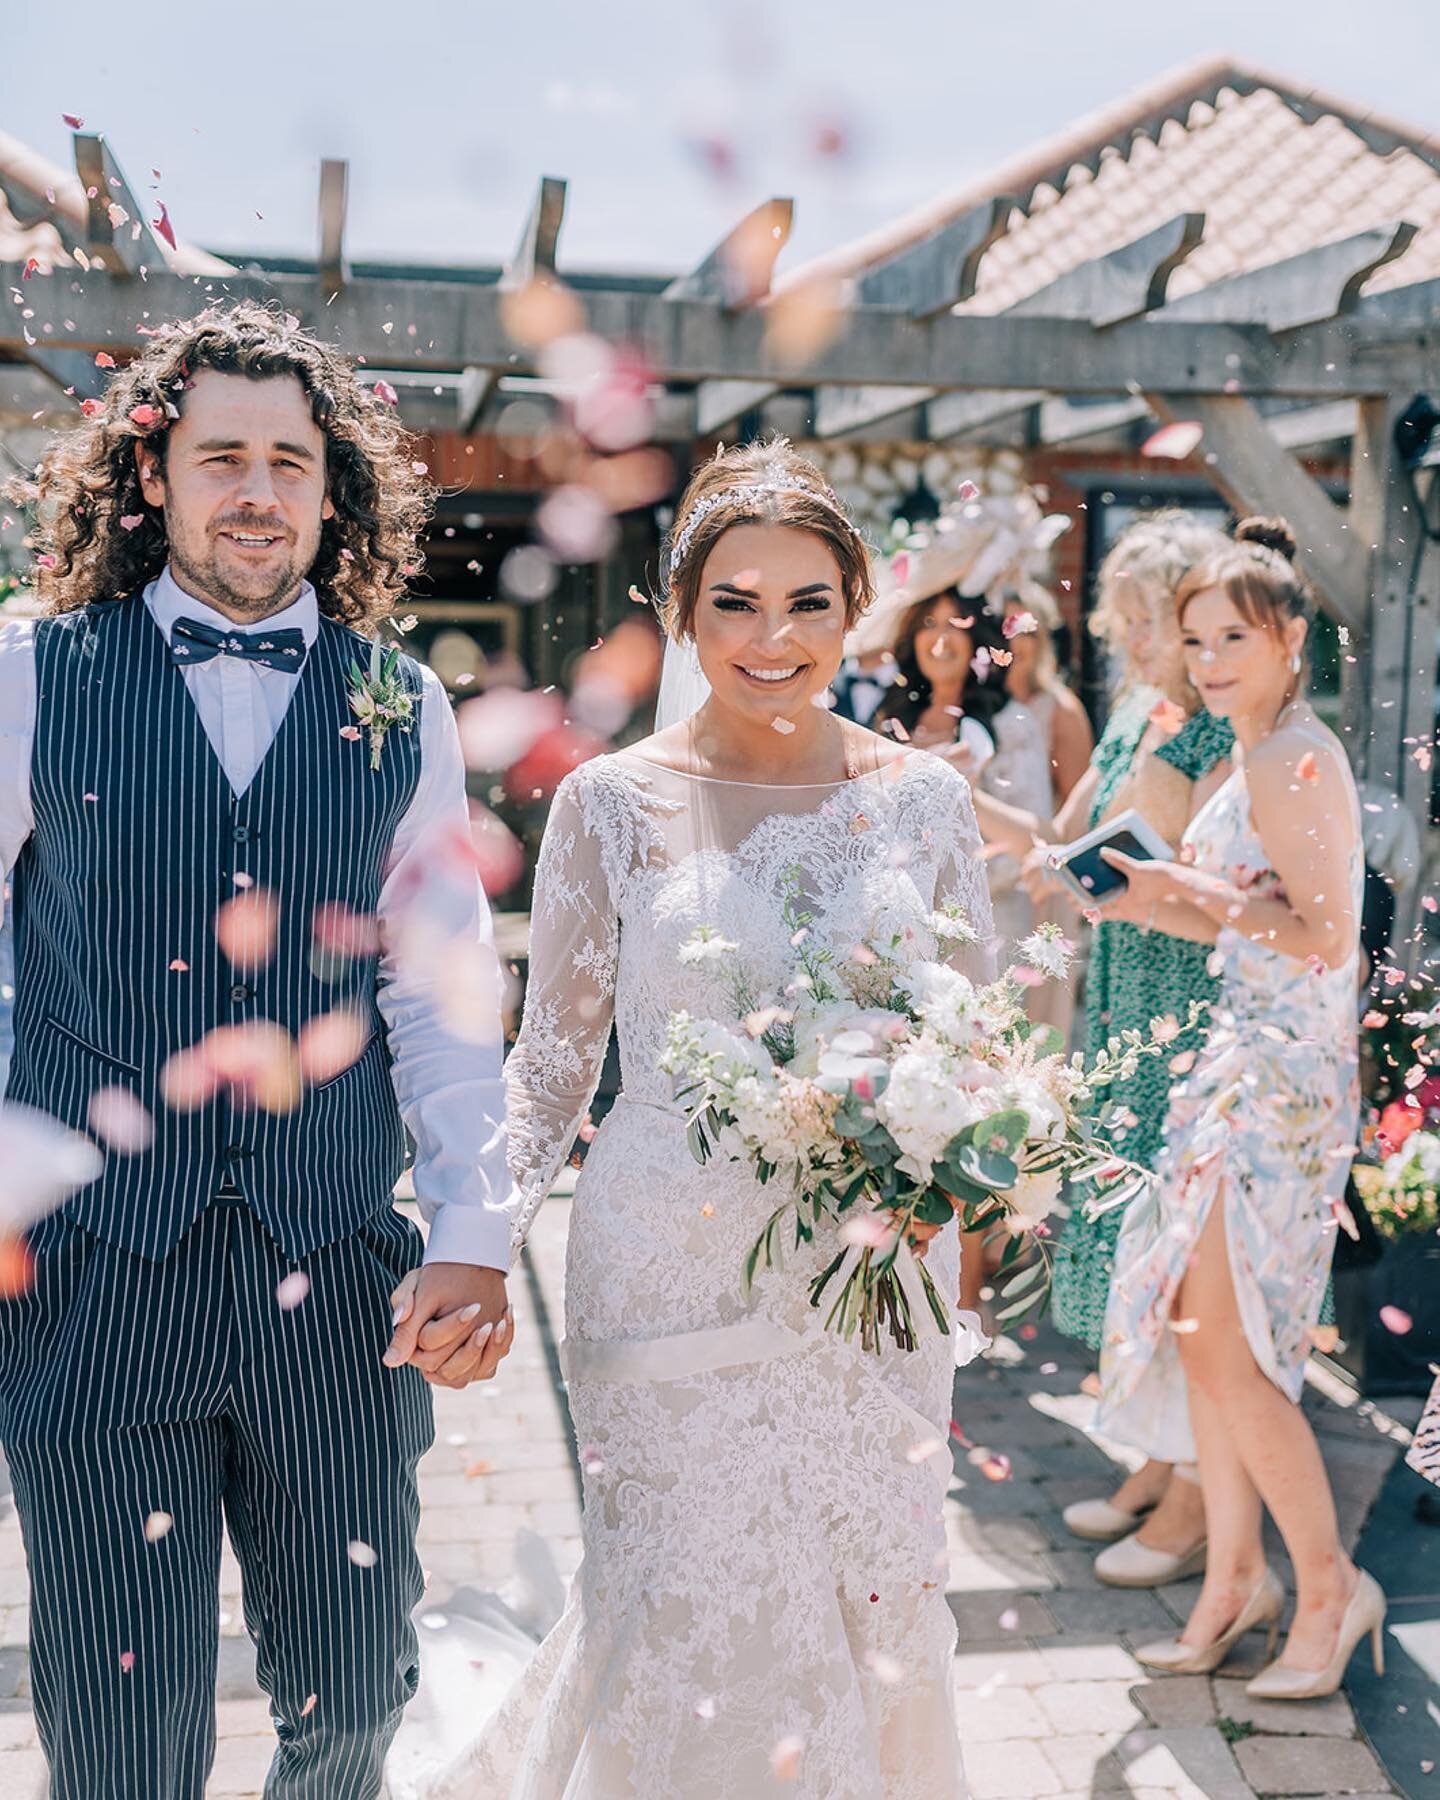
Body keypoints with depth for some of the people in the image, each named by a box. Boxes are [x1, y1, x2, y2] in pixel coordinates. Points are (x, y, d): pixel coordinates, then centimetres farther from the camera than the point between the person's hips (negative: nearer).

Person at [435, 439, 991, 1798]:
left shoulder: (923, 796, 1)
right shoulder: (611, 802, -5)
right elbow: (551, 1057, 1)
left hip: (876, 1278, 2)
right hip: (672, 1273, -2)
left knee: (869, 1606, 14)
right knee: (693, 1618, 5)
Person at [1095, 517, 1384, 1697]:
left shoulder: (1296, 759, -14)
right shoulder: (1260, 760, 16)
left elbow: (1327, 935, -19)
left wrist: (1202, 899, -29)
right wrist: (1154, 899, 10)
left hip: (1285, 1078, -10)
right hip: (1247, 1067, 10)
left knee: (1221, 1345, -6)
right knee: (1195, 1334, 10)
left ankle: (1332, 1588, 11)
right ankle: (1237, 1579, 22)